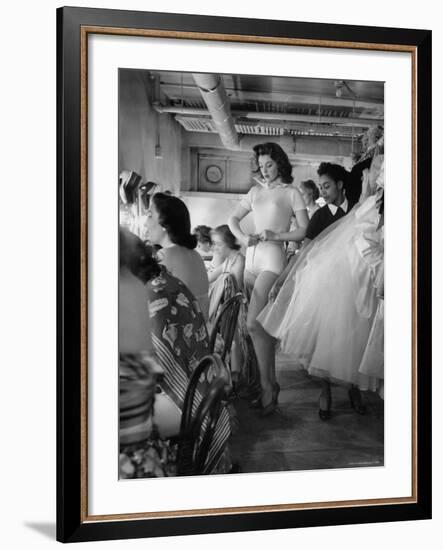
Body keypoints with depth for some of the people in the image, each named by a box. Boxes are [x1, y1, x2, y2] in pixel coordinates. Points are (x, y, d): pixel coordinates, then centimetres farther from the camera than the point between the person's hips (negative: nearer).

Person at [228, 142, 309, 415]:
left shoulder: (291, 192, 2)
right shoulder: (256, 190, 17)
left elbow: (304, 230, -2)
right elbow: (233, 219, 19)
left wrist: (276, 235, -12)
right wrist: (243, 237, 0)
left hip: (273, 258, -6)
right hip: (252, 257, 6)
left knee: (254, 323, -18)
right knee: (262, 323, 8)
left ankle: (268, 387, -10)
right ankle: (270, 381, 17)